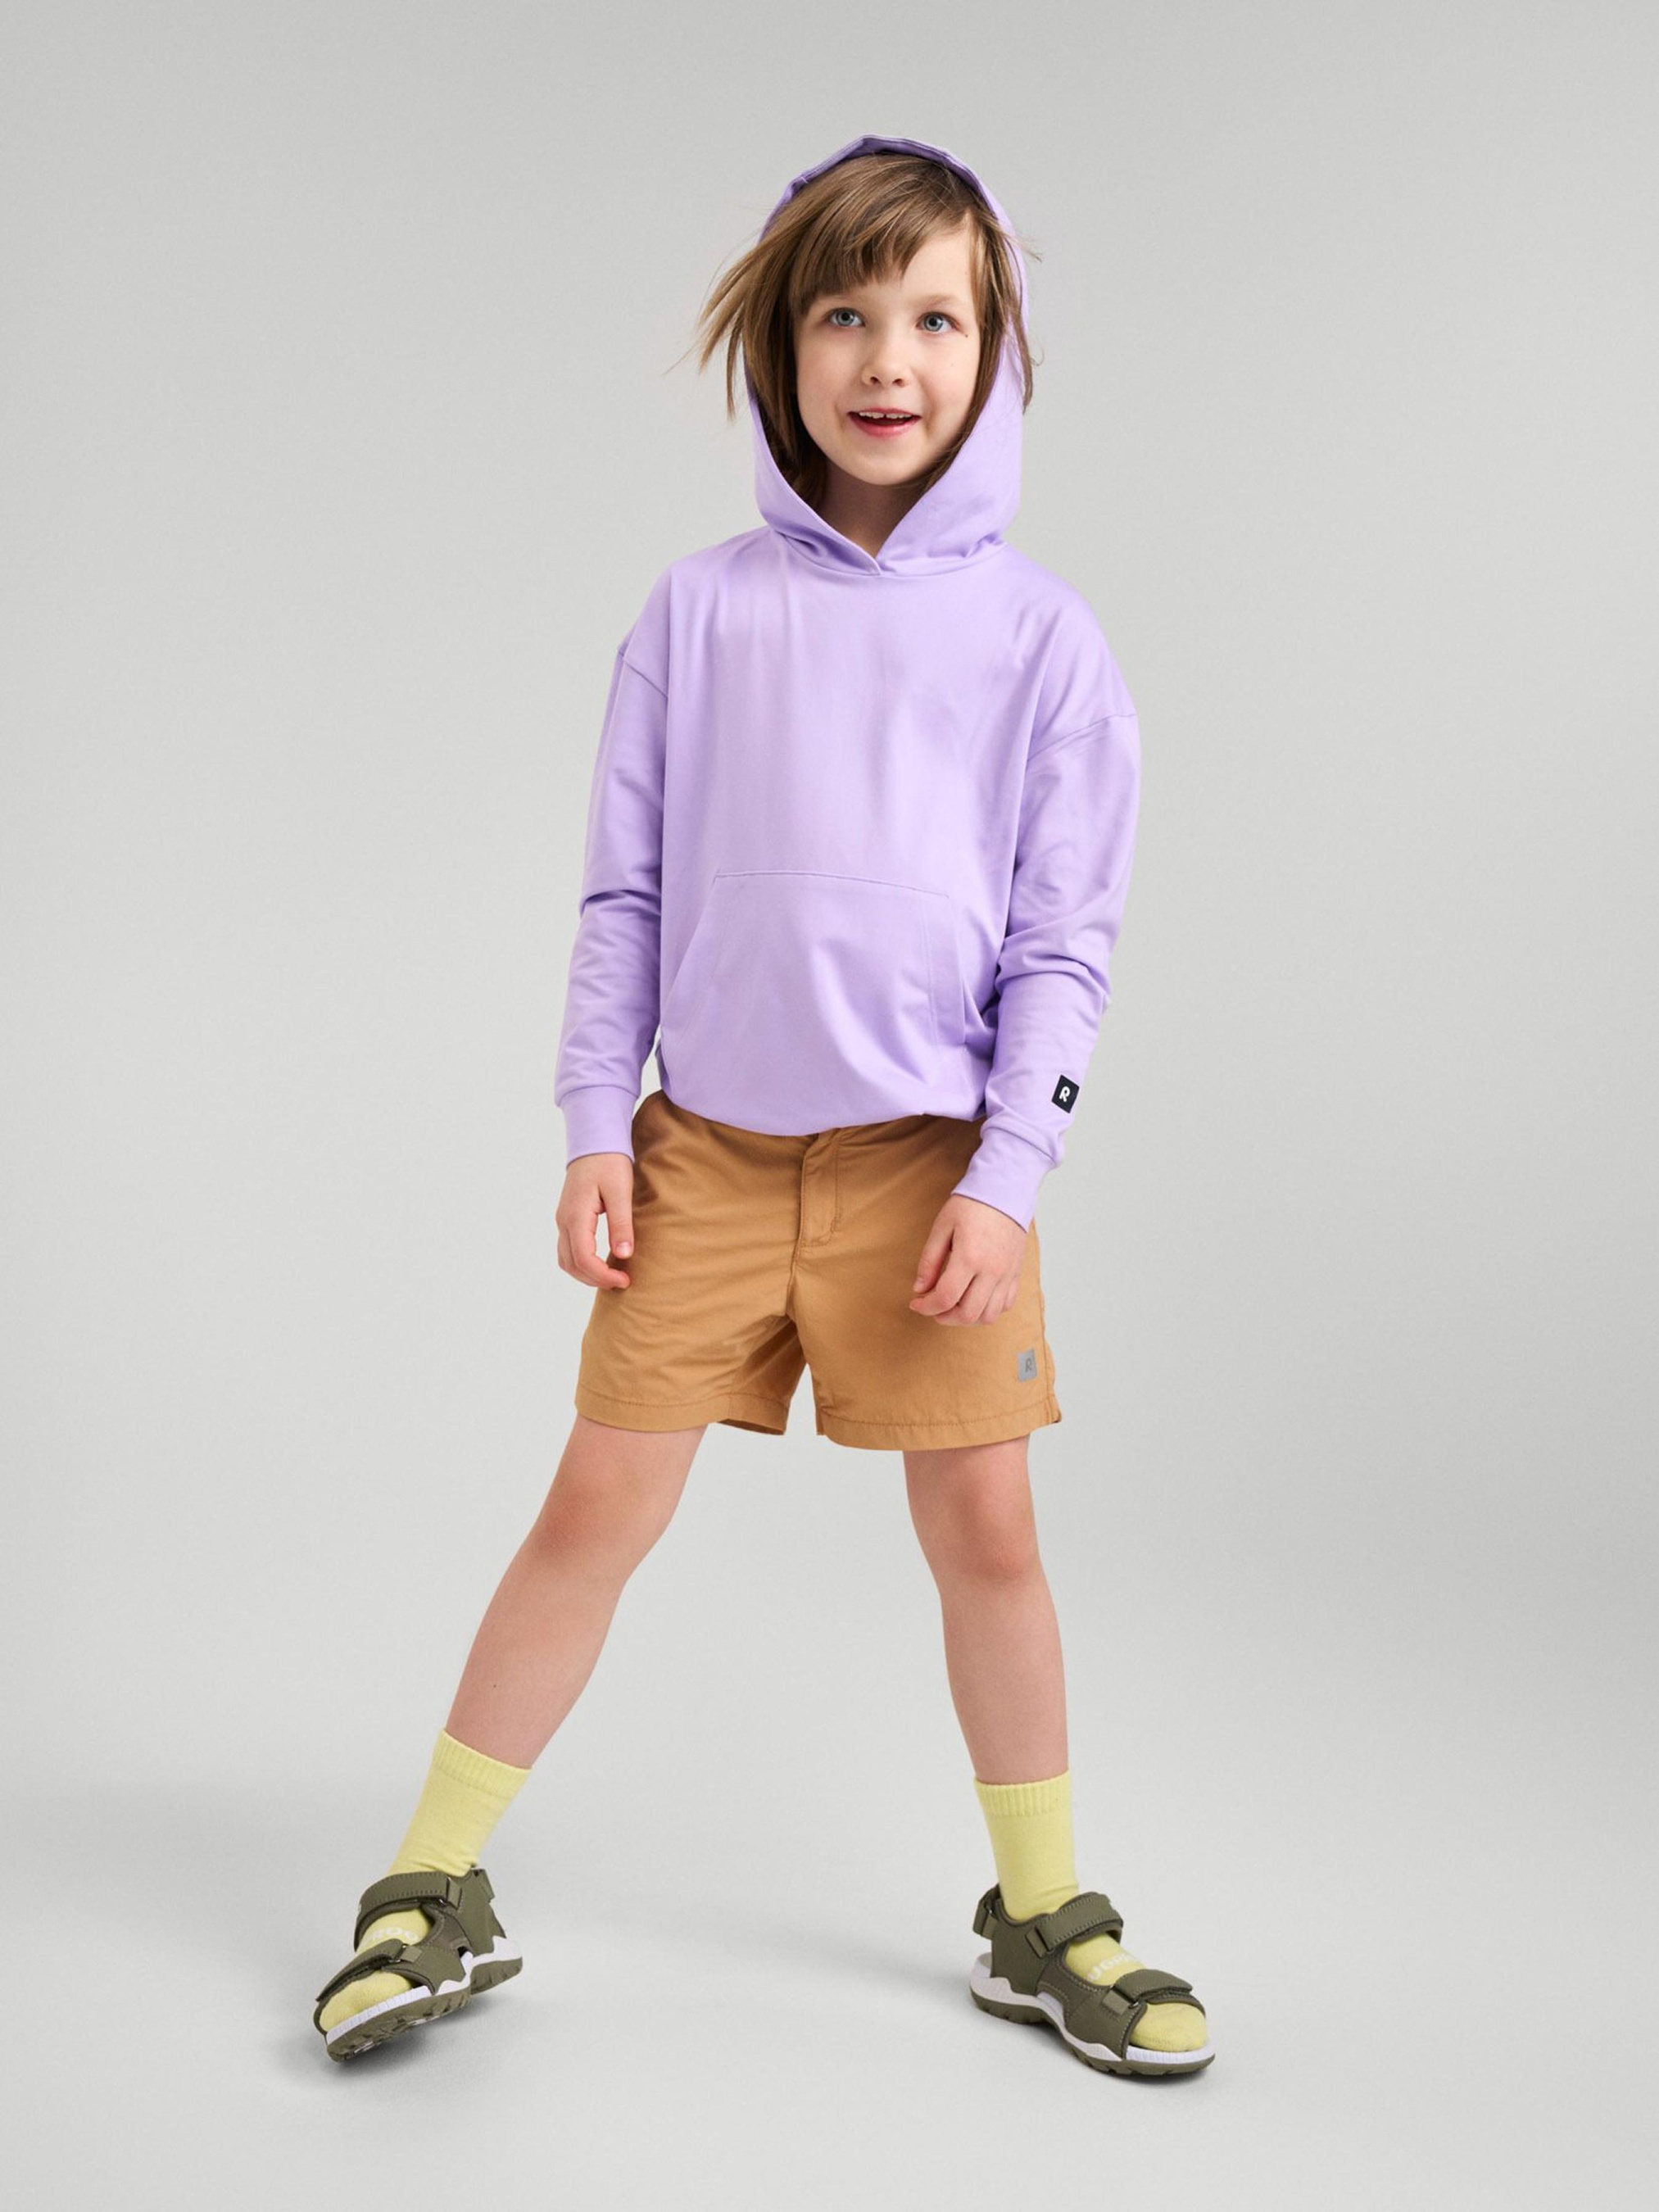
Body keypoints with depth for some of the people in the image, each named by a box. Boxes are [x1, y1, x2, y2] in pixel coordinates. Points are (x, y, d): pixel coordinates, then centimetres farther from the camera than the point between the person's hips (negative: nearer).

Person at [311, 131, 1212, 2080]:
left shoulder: (1037, 632, 0)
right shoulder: (698, 609, 3)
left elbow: (1067, 937, 0)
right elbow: (624, 895, 5)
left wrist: (1006, 1177, -8)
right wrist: (594, 1134, 0)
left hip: (933, 1160, 0)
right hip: (707, 1147, 1)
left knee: (985, 1530, 4)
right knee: (594, 1507, 4)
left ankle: (1044, 1921, 24)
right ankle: (435, 1896, 18)